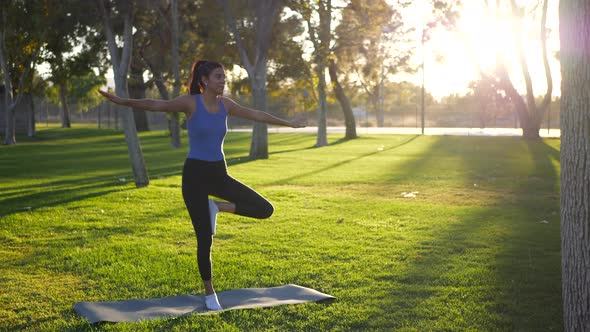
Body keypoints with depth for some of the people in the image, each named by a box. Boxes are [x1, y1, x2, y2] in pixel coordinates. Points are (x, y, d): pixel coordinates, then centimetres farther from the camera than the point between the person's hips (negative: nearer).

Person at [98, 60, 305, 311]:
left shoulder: (225, 104, 6)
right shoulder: (190, 103, -10)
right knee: (205, 239, -2)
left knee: (264, 209, -5)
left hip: (219, 173, 6)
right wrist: (124, 102, -36)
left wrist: (288, 123, 27)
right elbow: (157, 105, -22)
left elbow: (256, 115, 18)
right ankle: (209, 294, 18)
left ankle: (216, 207, 14)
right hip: (195, 174, -5)